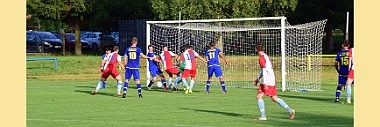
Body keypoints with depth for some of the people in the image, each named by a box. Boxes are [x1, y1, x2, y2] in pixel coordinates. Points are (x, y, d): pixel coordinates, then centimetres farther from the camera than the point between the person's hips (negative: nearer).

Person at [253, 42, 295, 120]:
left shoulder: (261, 58, -11)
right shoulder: (266, 56, 18)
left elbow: (264, 70, -19)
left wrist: (265, 83, -23)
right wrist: (257, 79, 29)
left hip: (267, 81, -10)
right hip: (272, 80, 10)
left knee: (258, 97, -7)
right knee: (274, 99, 16)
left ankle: (263, 116, -9)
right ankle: (290, 110, 15)